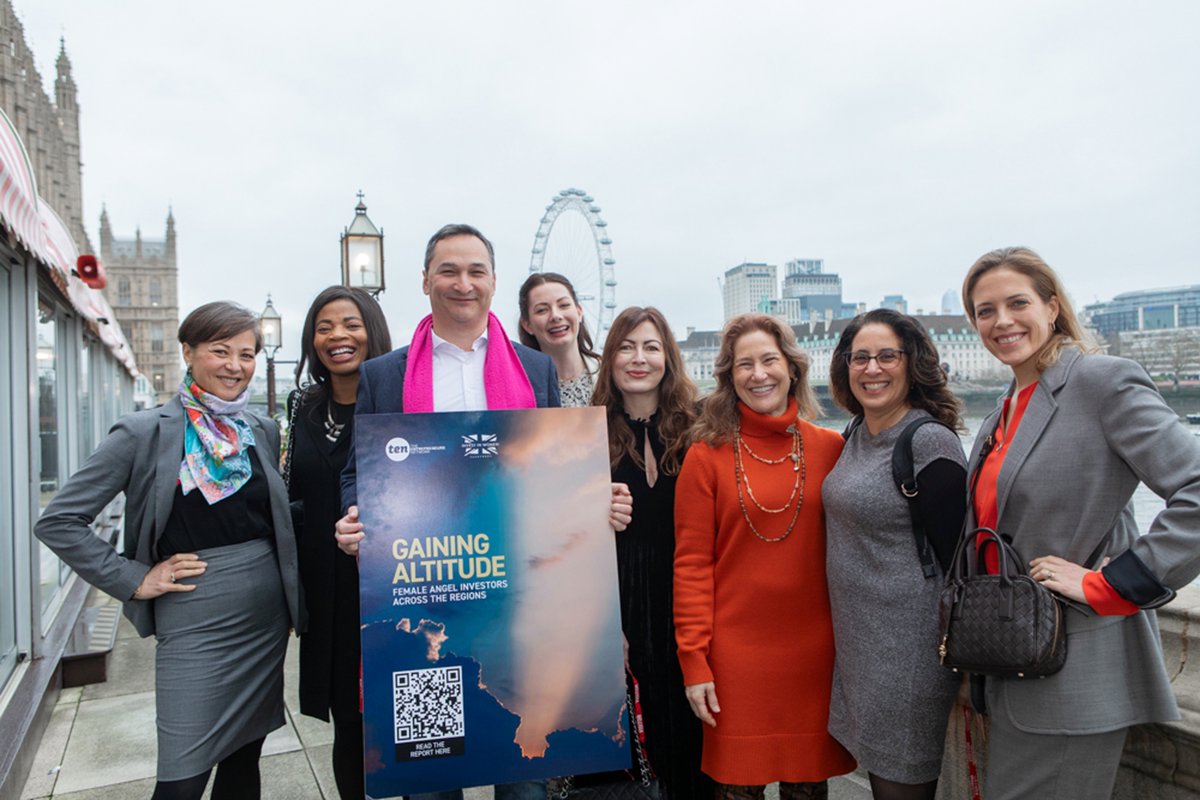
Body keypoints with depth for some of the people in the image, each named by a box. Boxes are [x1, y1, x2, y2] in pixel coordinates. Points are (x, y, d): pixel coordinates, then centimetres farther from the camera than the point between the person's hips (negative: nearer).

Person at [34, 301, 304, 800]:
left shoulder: (263, 432, 5)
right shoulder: (145, 433, -9)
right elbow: (58, 522, -7)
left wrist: (294, 603, 7)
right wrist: (135, 580, -9)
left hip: (267, 620, 5)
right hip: (193, 625, -4)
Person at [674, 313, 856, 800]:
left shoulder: (831, 449, 1)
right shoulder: (707, 455, -5)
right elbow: (691, 564, -5)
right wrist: (694, 662, -8)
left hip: (814, 650, 2)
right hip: (736, 654, -2)